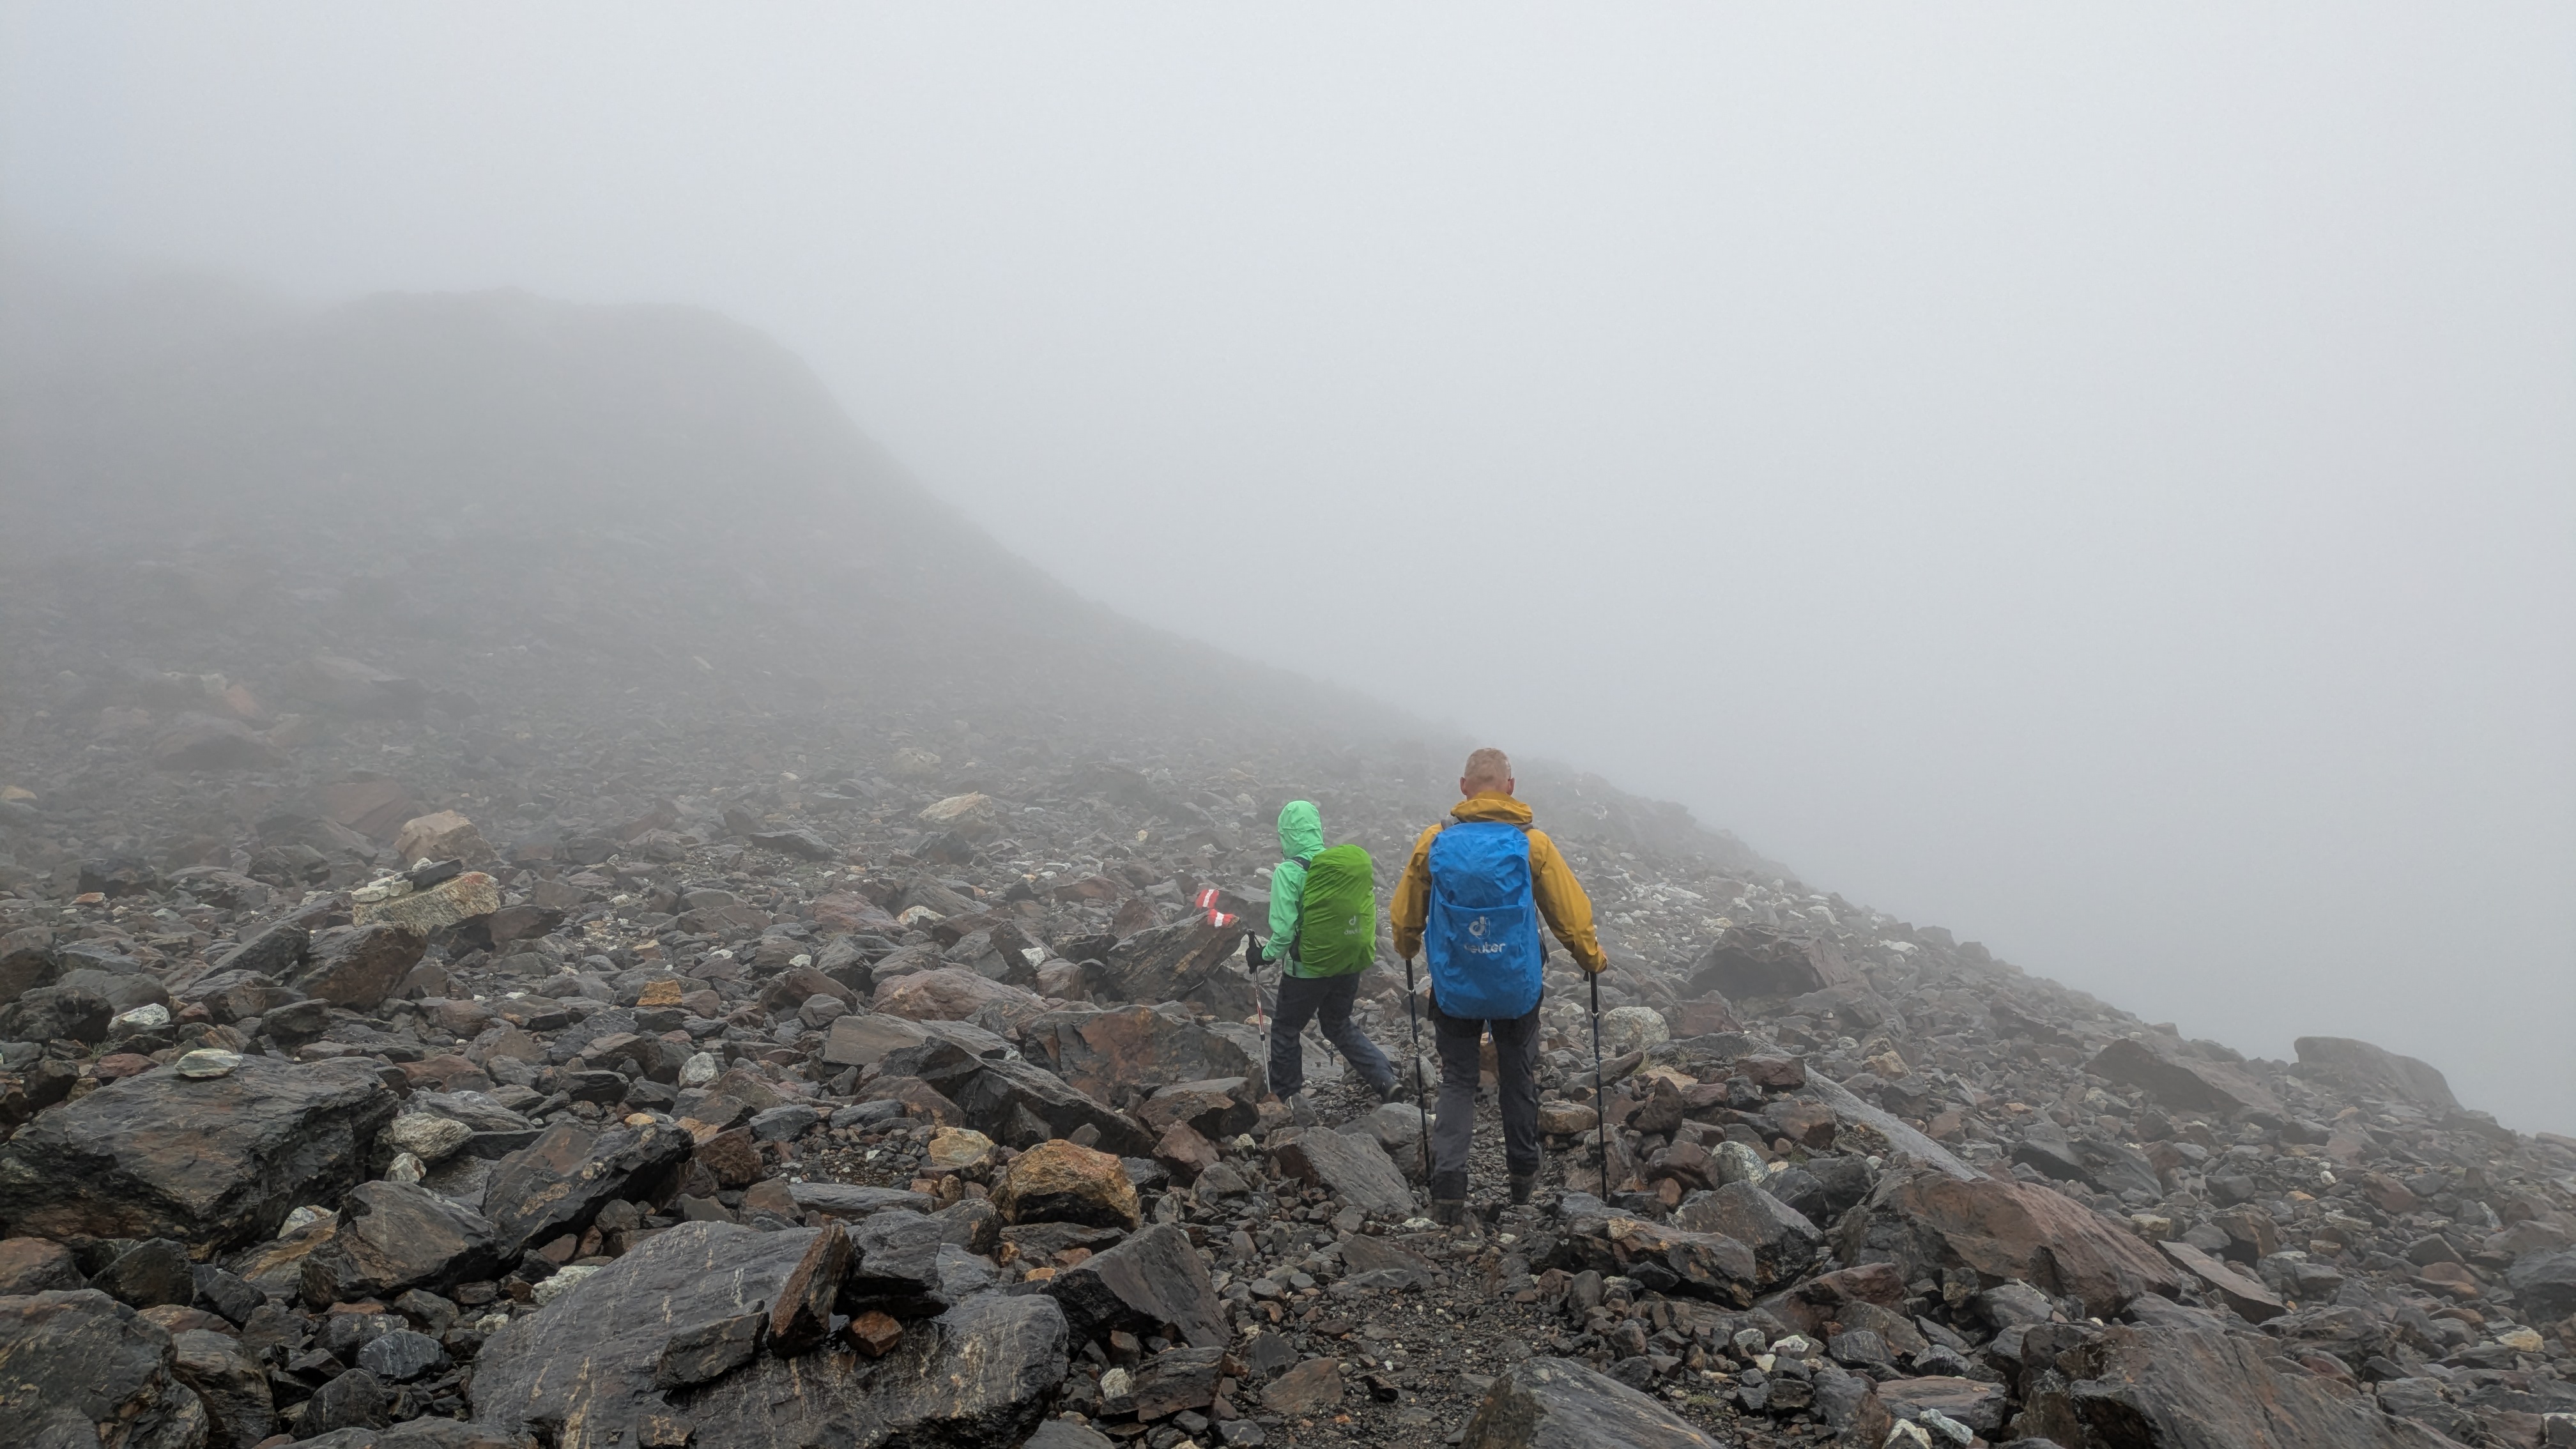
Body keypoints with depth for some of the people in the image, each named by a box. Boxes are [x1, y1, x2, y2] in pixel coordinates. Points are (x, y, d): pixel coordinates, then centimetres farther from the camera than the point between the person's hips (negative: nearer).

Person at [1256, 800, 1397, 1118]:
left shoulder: (1289, 872, -17)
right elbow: (1367, 915, 4)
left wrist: (1266, 955, -2)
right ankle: (1386, 1080, 16)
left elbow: (1283, 930, -20)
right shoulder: (1354, 862, -3)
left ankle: (1287, 1098, 26)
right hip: (1350, 967, 5)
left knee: (1286, 1029, 18)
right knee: (1340, 1026, 26)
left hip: (1307, 970, -5)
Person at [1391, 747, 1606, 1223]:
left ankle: (1448, 1187, 0)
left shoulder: (1434, 842, -7)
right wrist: (1593, 960, 15)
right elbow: (1571, 914, -4)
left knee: (1457, 1081, 12)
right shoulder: (1532, 844, -11)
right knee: (1519, 1079, 19)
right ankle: (1524, 1176, 33)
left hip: (1453, 989, 0)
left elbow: (1405, 916, 4)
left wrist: (1407, 950, 26)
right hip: (1518, 989, 0)